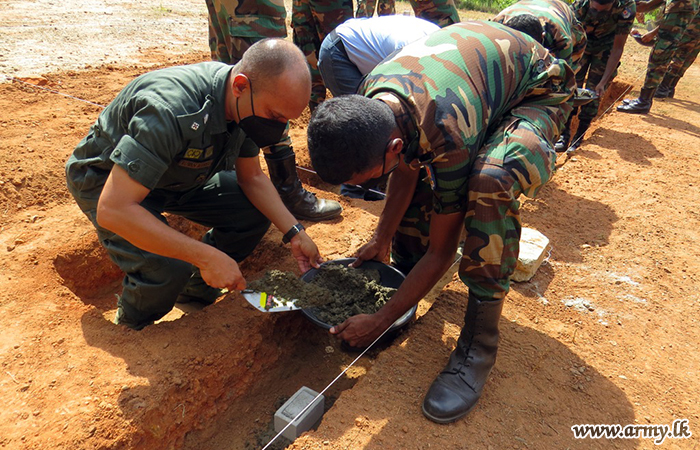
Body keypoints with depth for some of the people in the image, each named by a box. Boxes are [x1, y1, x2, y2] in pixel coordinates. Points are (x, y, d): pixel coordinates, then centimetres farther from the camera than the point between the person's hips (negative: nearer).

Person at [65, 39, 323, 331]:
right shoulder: (170, 109, -40)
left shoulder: (248, 104, -16)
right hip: (106, 180, -6)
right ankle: (132, 327, 6)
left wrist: (294, 232, -14)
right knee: (168, 268, -30)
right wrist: (206, 256, -42)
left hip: (177, 175, 7)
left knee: (255, 212, -9)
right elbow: (112, 210, -42)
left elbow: (251, 177, -3)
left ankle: (195, 289, 13)